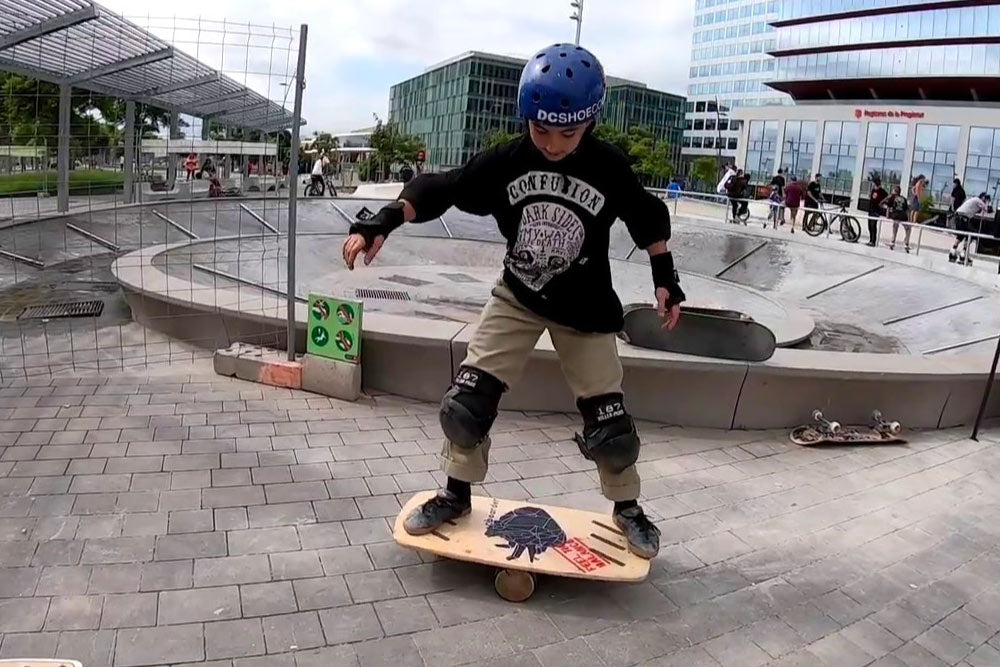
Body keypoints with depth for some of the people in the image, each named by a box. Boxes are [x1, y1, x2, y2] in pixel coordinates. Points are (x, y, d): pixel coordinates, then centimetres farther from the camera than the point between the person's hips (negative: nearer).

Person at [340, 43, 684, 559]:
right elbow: (438, 191, -10)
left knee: (609, 426, -1)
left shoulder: (610, 168, -16)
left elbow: (648, 219, 1)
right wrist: (381, 223, -22)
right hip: (517, 298, 1)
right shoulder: (505, 162, -15)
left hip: (584, 309, -1)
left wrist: (665, 279, -1)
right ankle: (457, 495, 21)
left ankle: (626, 509, 27)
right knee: (465, 401, -5)